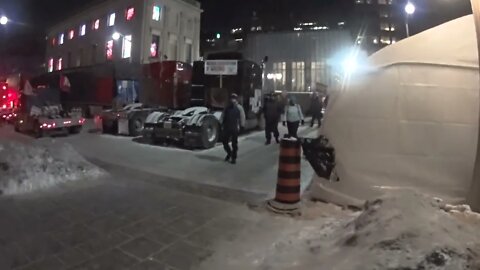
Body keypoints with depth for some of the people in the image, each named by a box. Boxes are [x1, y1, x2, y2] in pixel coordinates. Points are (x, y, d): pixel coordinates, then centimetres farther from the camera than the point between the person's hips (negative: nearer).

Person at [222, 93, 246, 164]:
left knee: (234, 144, 5)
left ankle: (234, 158, 17)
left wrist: (242, 126, -15)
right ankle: (229, 153, 34)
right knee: (225, 142, 8)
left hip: (235, 129, -4)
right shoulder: (227, 107, 7)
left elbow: (242, 117, -8)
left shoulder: (239, 108, -5)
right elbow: (224, 117, 14)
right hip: (227, 128, 4)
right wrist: (223, 124, 11)